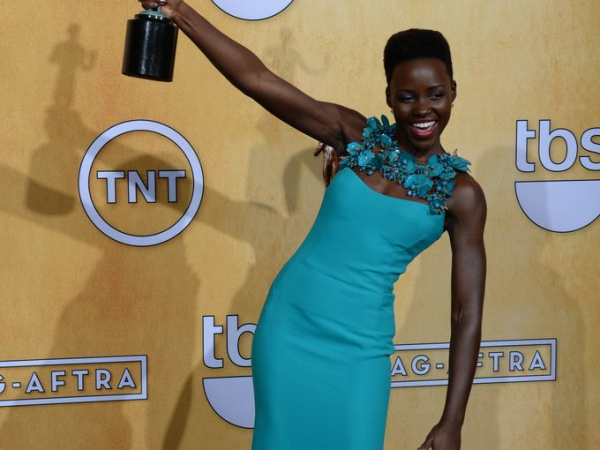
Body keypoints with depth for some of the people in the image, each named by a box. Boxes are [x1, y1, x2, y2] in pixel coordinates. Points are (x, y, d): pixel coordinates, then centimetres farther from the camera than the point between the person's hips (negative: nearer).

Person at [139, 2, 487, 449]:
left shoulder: (462, 194, -5)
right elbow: (256, 79, -7)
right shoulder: (355, 135, -2)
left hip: (358, 350, -2)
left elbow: (468, 316, -6)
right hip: (288, 327, 2)